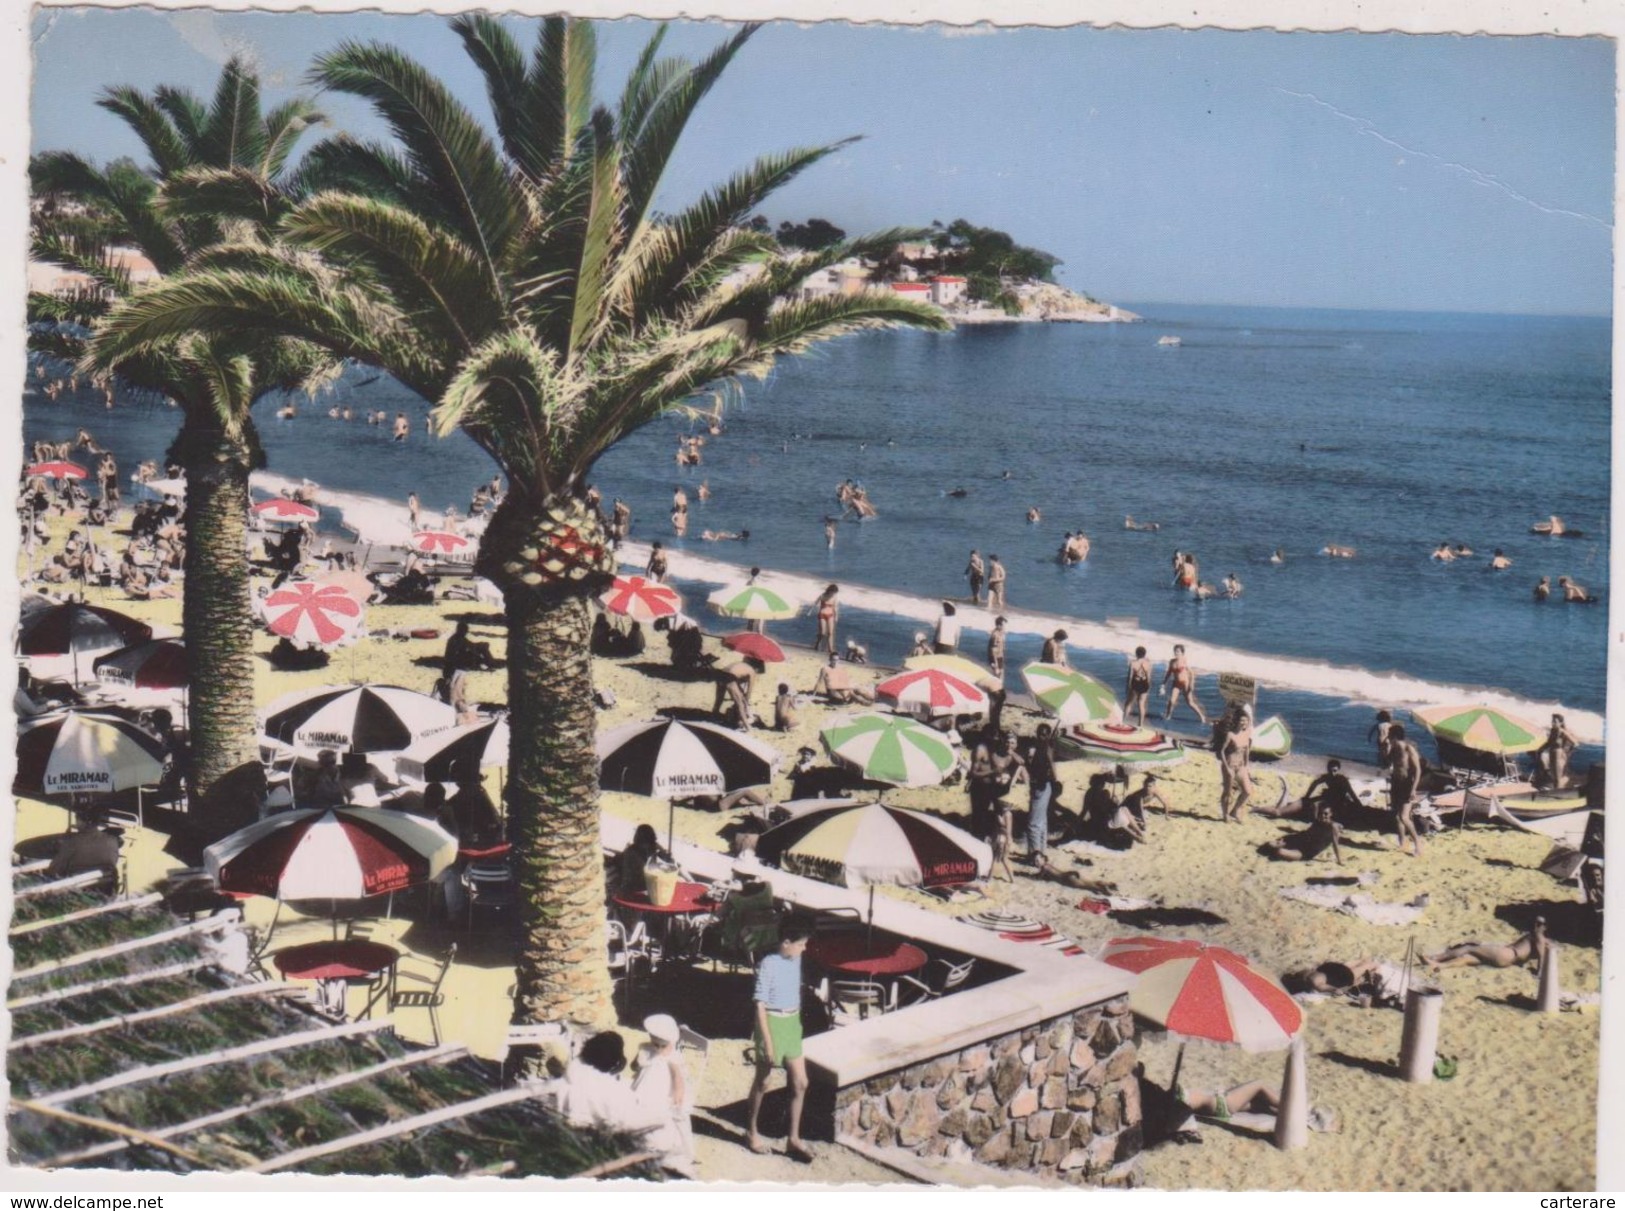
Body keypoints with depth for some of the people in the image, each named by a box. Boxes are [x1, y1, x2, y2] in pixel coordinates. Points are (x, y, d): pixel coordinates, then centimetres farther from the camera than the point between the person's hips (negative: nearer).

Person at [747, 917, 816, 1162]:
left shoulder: (795, 959, 1)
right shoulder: (769, 964, -21)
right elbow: (760, 1005, -20)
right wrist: (768, 1042, -20)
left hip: (792, 1023, 7)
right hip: (772, 1023, -7)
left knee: (800, 1082, 4)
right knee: (762, 1081, 10)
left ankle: (794, 1139, 14)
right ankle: (752, 1132, 28)